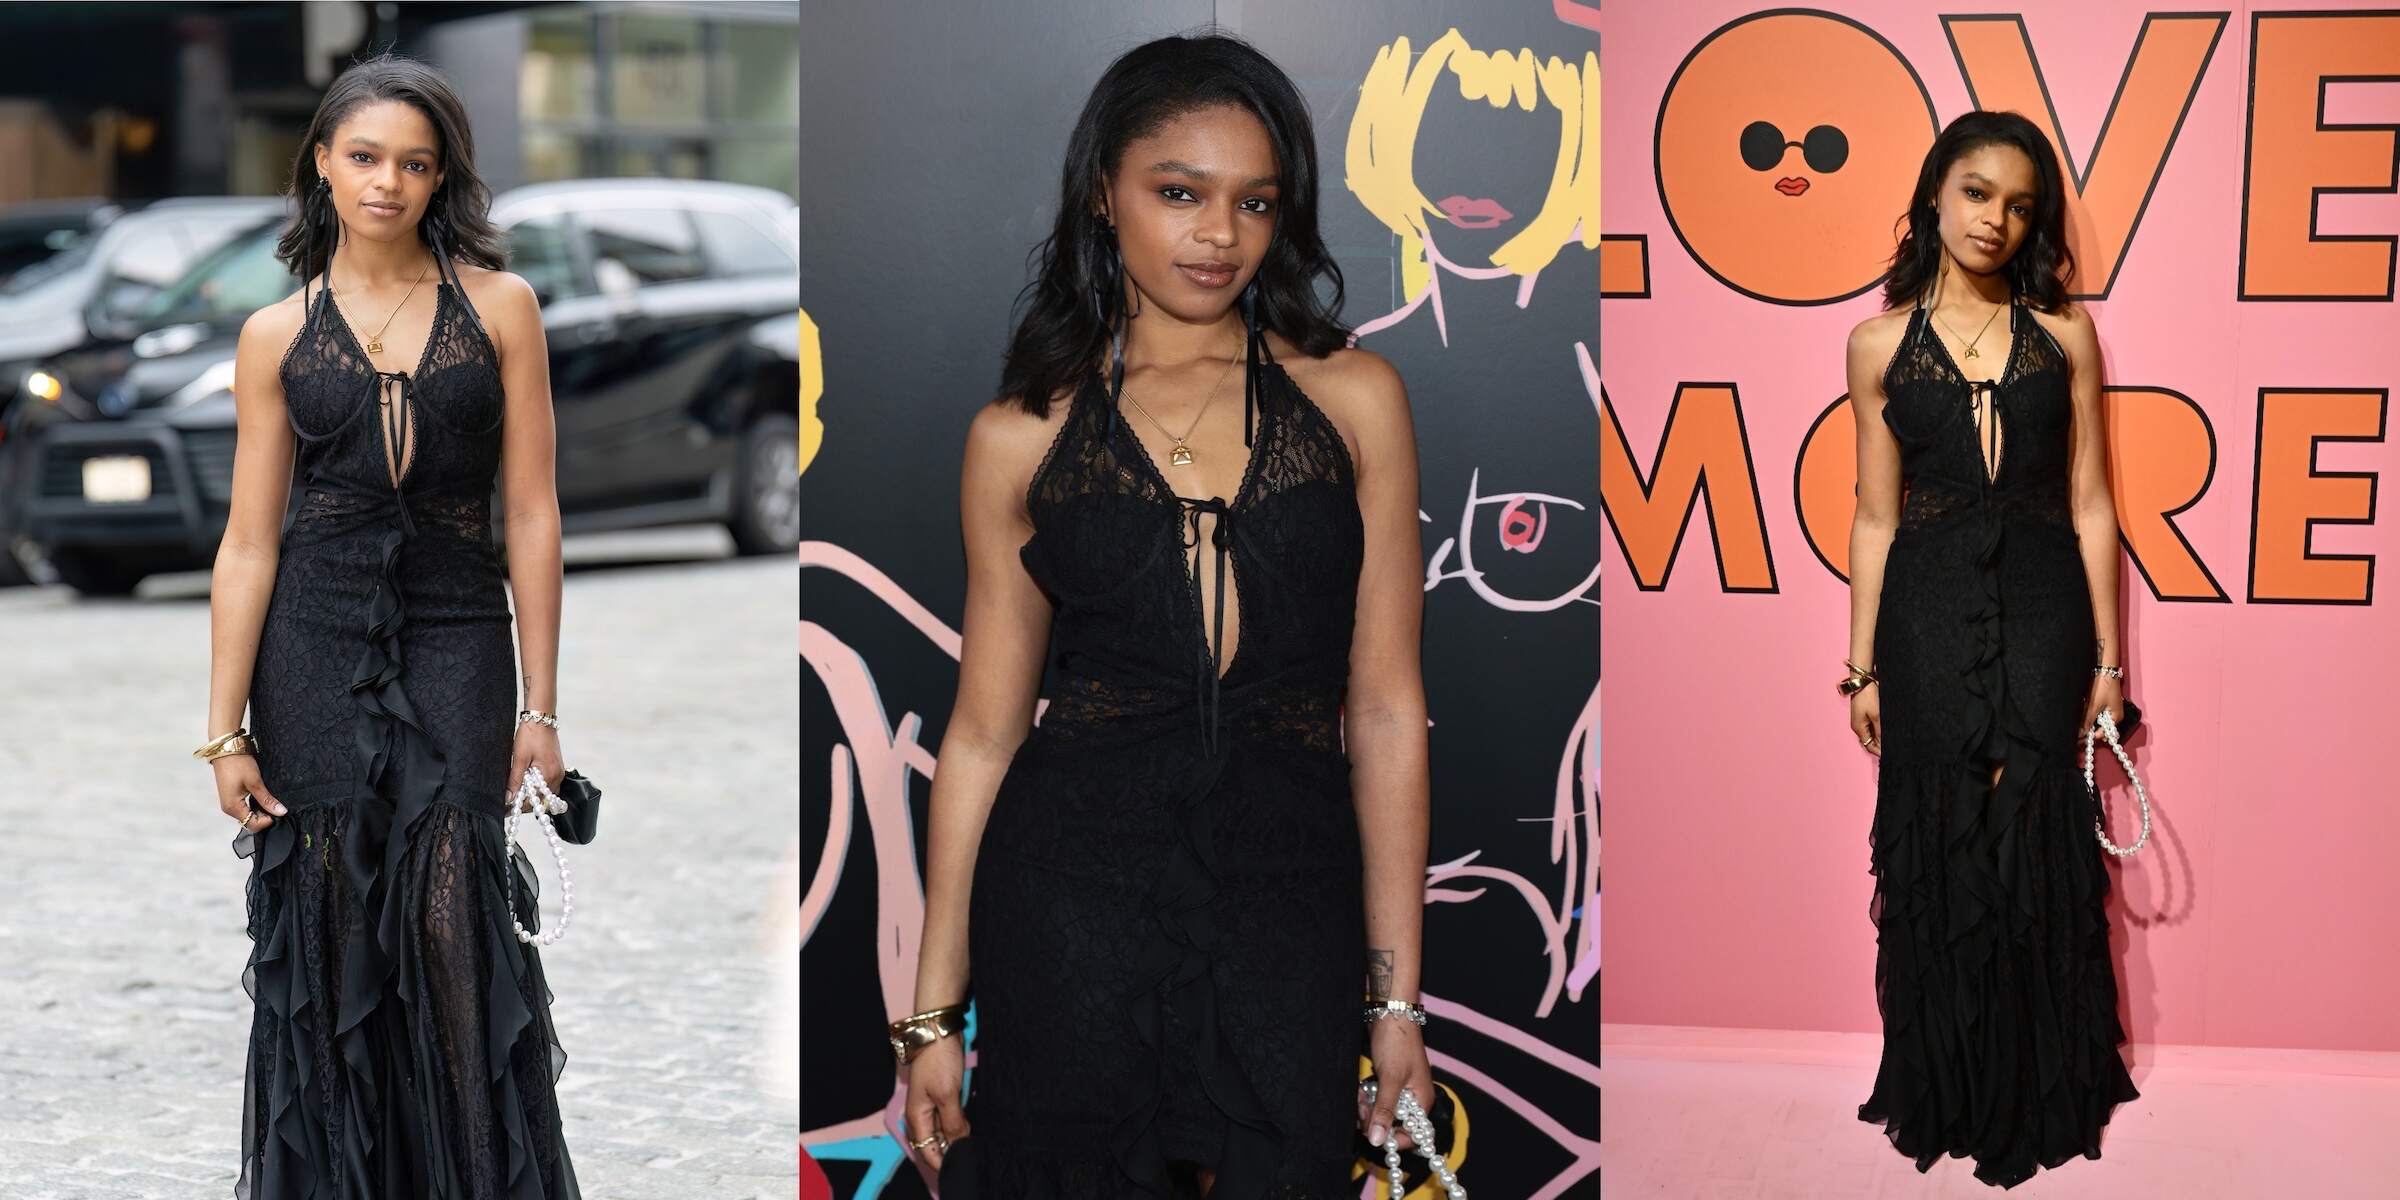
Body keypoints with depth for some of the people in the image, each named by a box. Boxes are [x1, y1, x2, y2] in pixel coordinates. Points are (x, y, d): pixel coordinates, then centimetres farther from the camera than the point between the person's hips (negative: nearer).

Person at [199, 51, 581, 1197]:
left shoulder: (499, 306, 2)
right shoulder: (276, 335, 5)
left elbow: (533, 517, 1)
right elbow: (249, 541, 3)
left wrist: (540, 708, -2)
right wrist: (224, 731, -2)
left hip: (455, 639, -1)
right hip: (313, 642, 1)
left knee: (455, 931, -8)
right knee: (328, 932, 3)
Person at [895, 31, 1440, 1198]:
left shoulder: (1351, 397, 5)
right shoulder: (1021, 436, 5)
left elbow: (1383, 708, 4)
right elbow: (984, 727, 8)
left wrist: (1395, 997, 1)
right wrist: (934, 1009, 6)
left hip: (1287, 891, 0)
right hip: (1075, 875, 0)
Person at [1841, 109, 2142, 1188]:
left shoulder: (2066, 334, 3)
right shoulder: (1882, 343, 3)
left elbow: (2090, 504, 4)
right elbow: (1876, 518, 6)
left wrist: (2107, 656, 1)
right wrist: (1863, 666, 5)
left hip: (2043, 609, 0)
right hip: (1929, 611, 0)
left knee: (2035, 841, 2)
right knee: (1942, 845, 4)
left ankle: (2040, 1092, 16)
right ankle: (1949, 1090, 19)